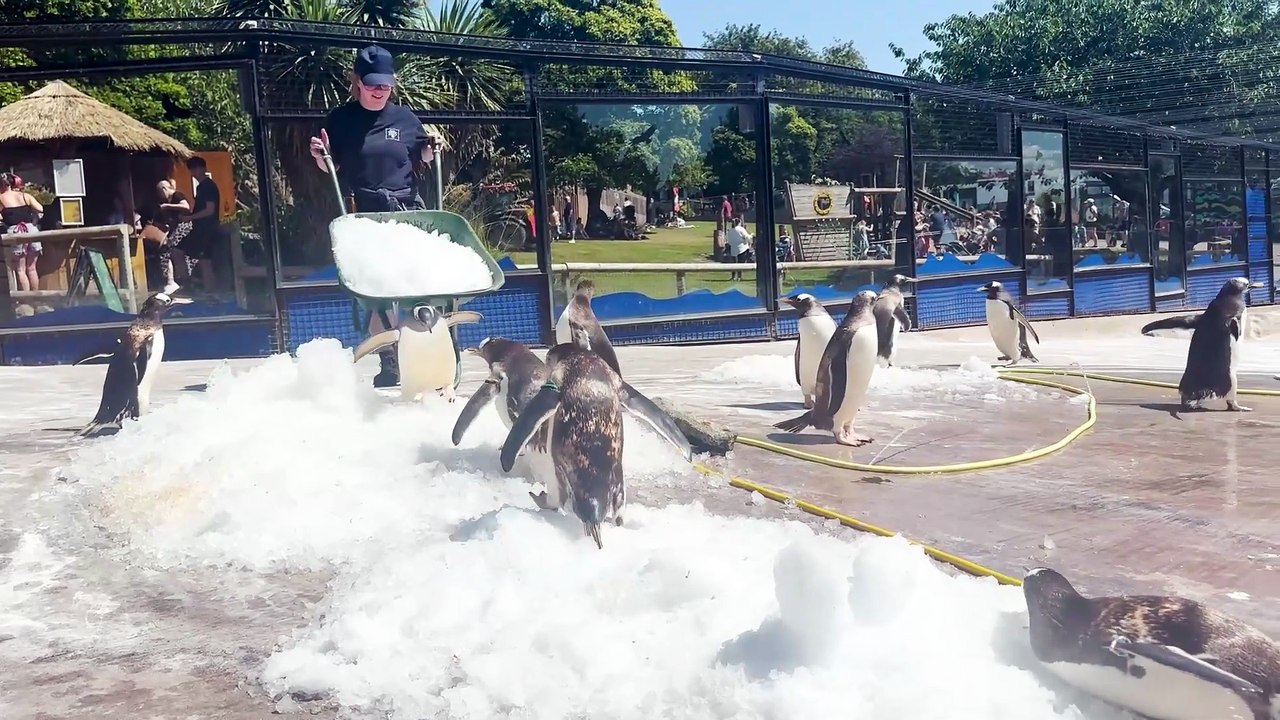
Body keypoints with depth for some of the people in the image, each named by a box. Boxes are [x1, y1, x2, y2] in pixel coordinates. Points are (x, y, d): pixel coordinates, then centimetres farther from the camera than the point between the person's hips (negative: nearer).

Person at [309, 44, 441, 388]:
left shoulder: (405, 118, 7)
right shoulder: (341, 118, 3)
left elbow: (420, 163, 20)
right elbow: (331, 168, 10)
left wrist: (429, 149, 0)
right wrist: (320, 155, -10)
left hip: (407, 211, 1)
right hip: (363, 214, -1)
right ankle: (388, 362, 7)